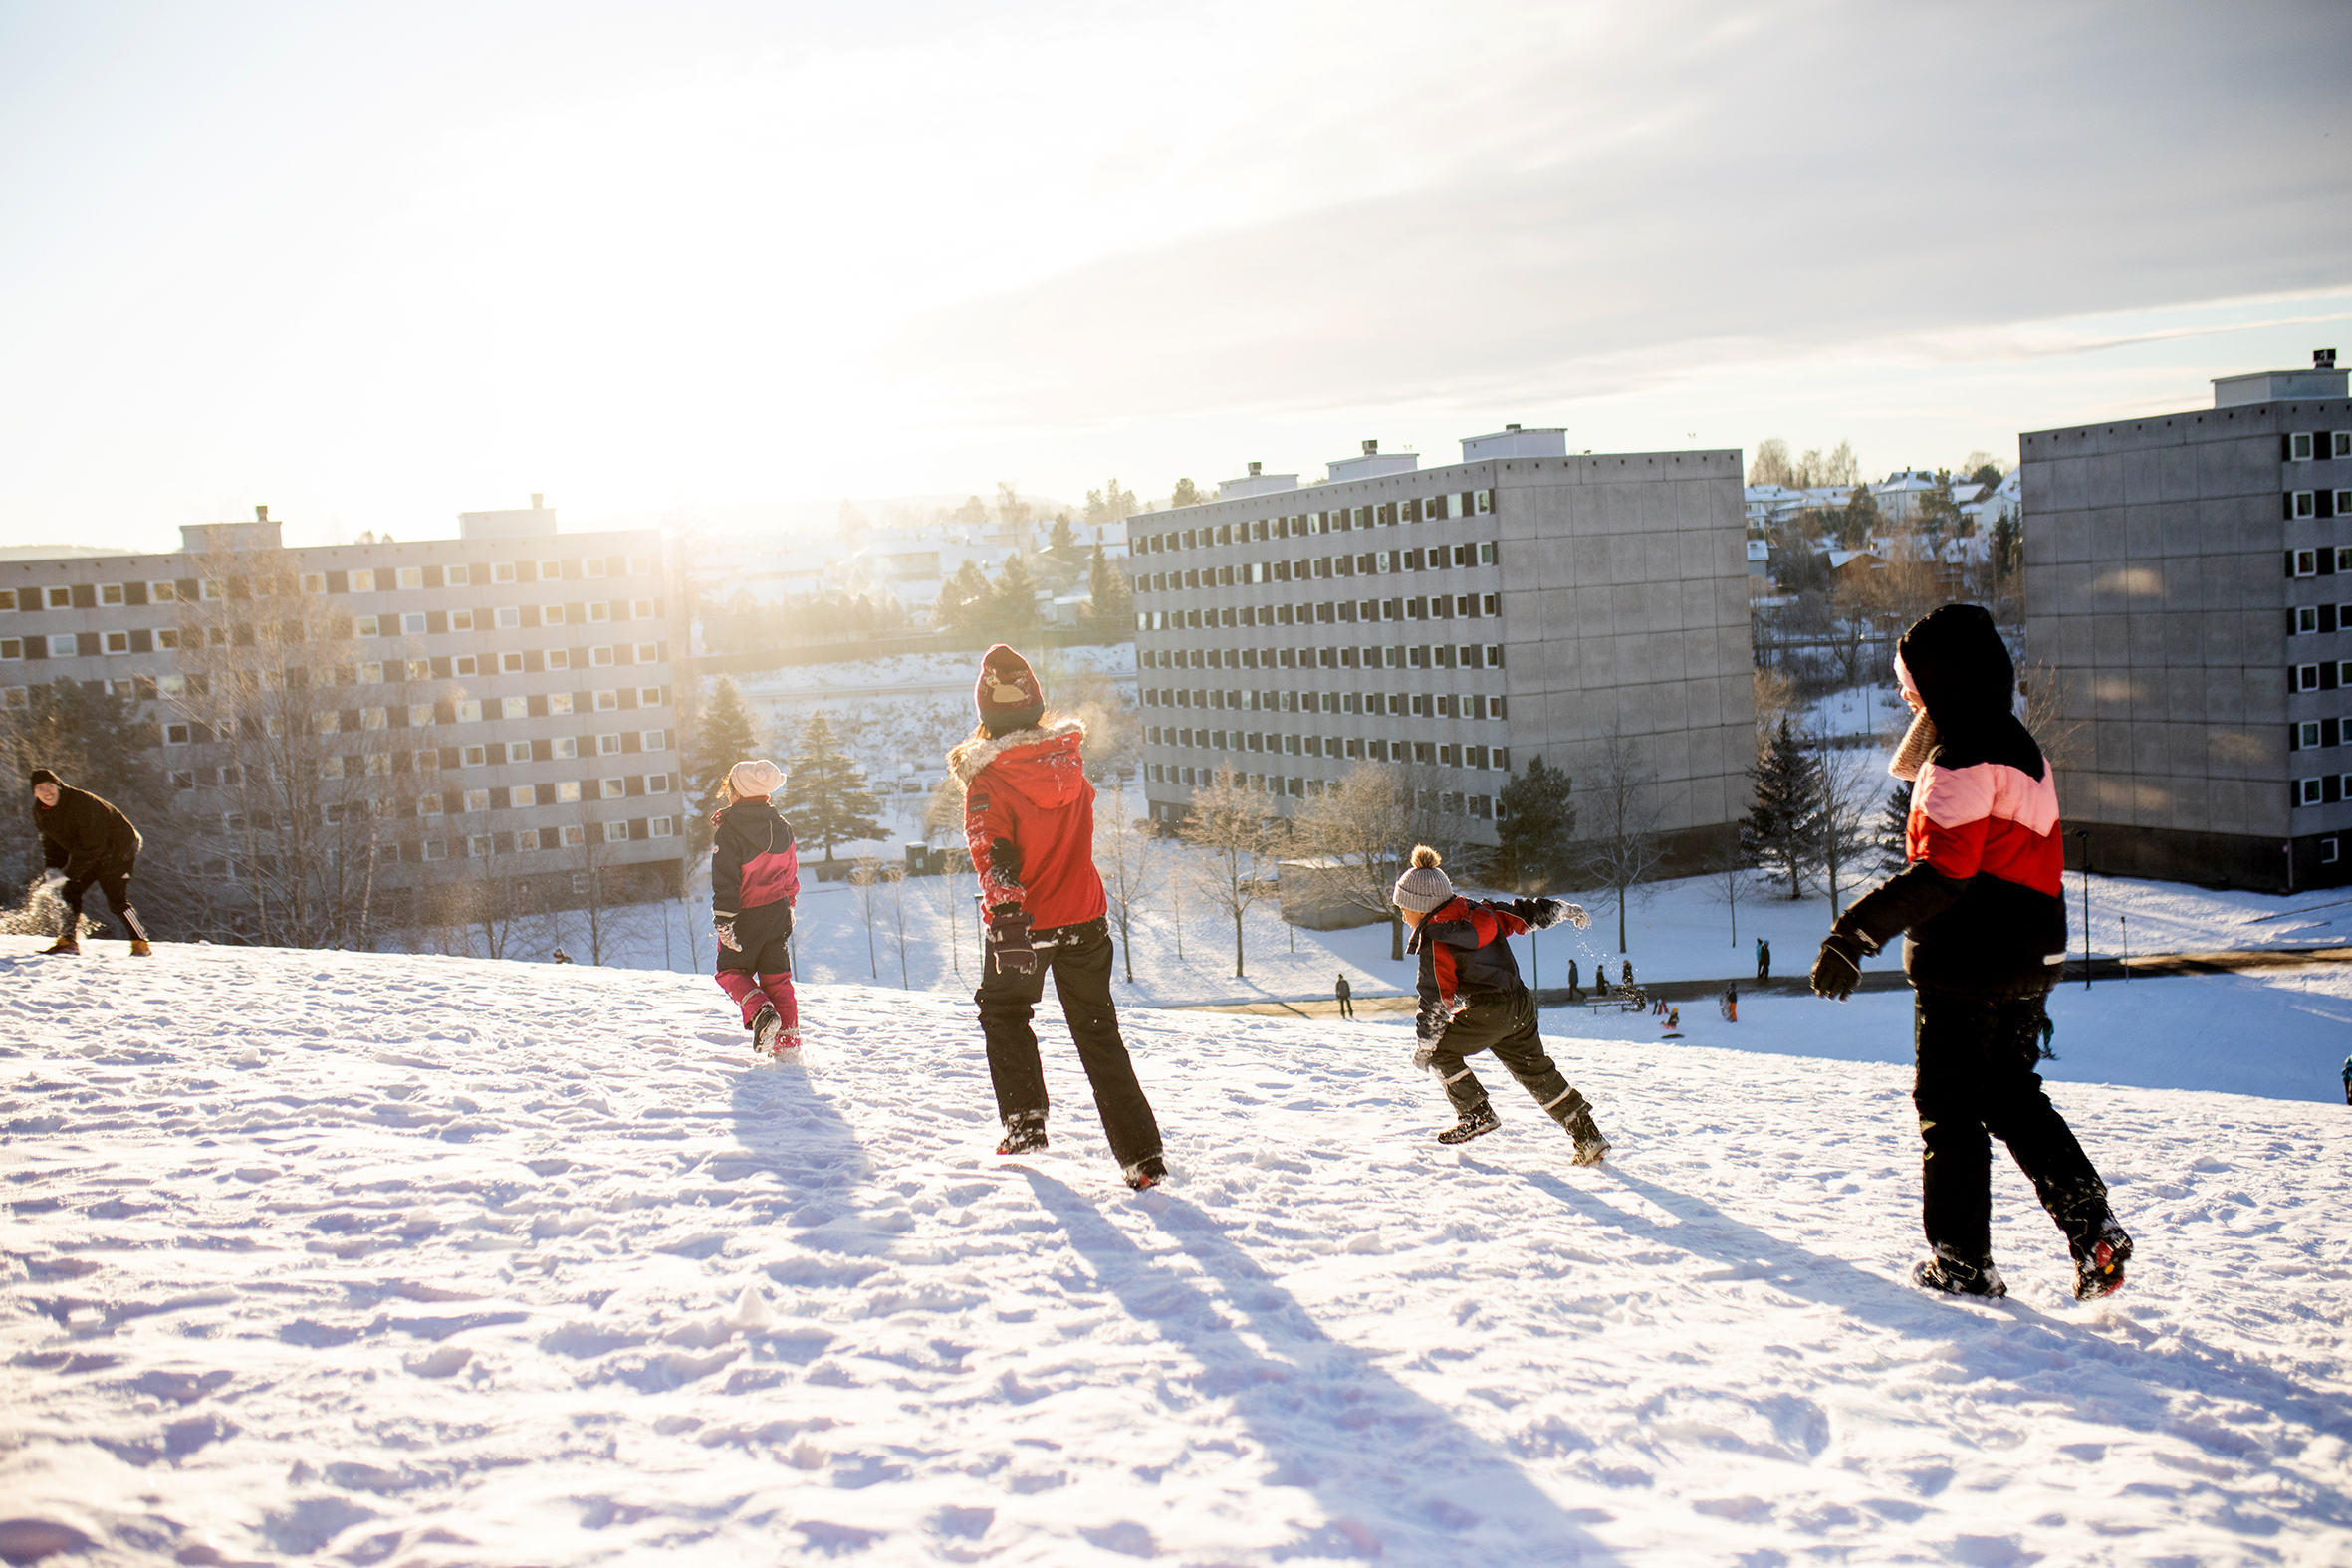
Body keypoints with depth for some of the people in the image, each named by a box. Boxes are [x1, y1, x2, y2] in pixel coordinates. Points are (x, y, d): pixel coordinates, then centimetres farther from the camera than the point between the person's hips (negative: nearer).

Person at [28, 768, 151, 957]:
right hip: (88, 855, 8)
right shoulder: (40, 811, -5)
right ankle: (69, 941, 12)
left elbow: (91, 845, -30)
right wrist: (51, 870, -10)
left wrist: (67, 874, -30)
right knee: (69, 892, 1)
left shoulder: (82, 803, -31)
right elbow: (52, 843, 7)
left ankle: (141, 944, -6)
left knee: (116, 899, -14)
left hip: (118, 850, -8)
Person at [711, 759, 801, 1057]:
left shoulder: (729, 829, -15)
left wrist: (723, 921, -16)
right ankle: (788, 1041, 9)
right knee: (776, 977, 13)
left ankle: (761, 1013, -12)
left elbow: (725, 880, -18)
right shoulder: (782, 828, 4)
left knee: (732, 970, 13)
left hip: (746, 915, -5)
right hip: (777, 912, 5)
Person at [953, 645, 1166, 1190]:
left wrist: (1006, 914, -31)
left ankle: (1024, 1121, 13)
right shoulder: (1069, 755, -1)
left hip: (1023, 921, -3)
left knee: (1004, 1014, 23)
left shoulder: (987, 778, -15)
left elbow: (993, 854, -25)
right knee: (1098, 1032, 10)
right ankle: (1142, 1153, 4)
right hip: (1085, 920, 4)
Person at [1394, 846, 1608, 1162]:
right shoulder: (1479, 912, 9)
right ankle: (1587, 1136, 17)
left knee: (1441, 1051, 7)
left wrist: (1423, 1046, -4)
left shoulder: (1435, 944, -12)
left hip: (1487, 1012, -9)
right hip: (1520, 1005, 9)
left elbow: (1435, 999, -12)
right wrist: (1563, 909, 34)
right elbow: (1523, 914, 19)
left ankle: (1477, 1114, 7)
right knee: (1537, 1072, 17)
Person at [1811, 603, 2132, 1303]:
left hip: (1967, 963, -9)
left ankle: (1962, 1263, 8)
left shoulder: (1962, 759, -18)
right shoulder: (2020, 748, 13)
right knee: (2012, 1095, 19)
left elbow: (1940, 873, -26)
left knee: (1949, 1107, 2)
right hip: (2029, 959, 9)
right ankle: (2095, 1228, 12)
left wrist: (1856, 932, -28)